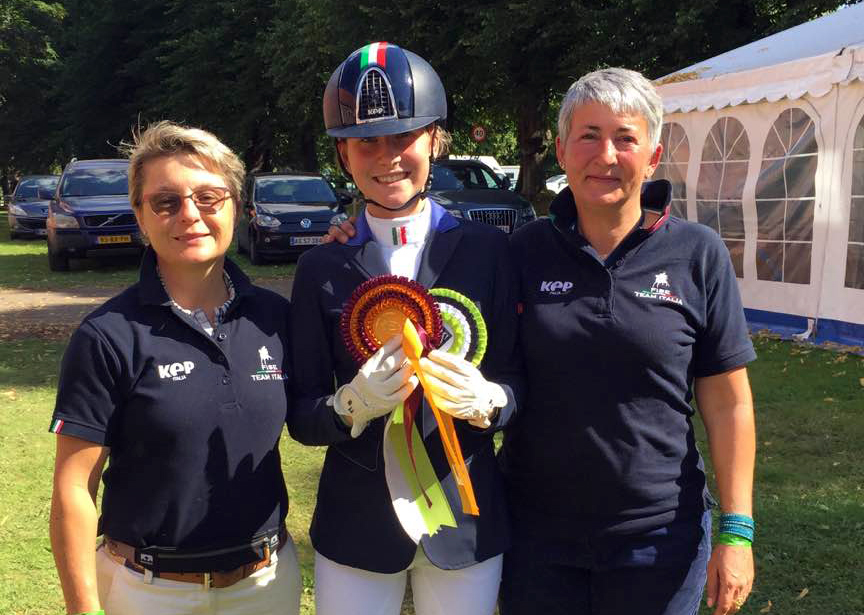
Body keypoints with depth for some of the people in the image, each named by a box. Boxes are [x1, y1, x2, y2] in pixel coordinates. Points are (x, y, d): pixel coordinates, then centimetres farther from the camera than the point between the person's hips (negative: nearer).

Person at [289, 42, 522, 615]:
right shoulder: (322, 269, -2)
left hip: (467, 520, 0)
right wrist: (354, 404, -22)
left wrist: (484, 399, -22)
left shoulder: (487, 249, -4)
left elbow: (520, 383, -1)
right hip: (357, 523, 0)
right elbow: (302, 417, -2)